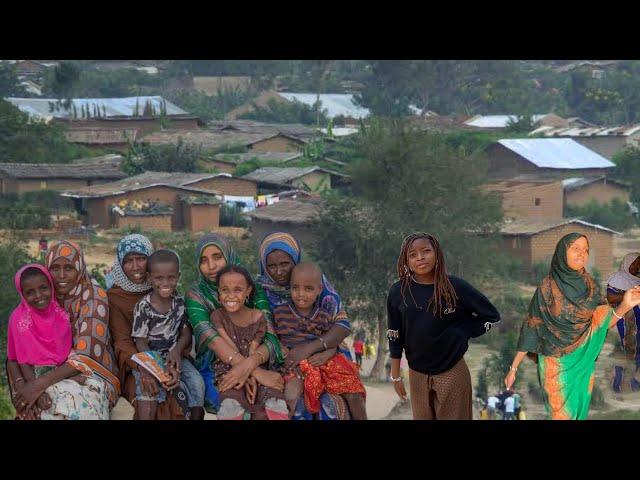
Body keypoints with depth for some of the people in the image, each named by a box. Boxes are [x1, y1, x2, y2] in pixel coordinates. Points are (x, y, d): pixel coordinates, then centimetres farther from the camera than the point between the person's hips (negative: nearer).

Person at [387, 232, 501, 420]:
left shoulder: (455, 287, -8)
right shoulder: (398, 292, -3)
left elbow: (492, 316, 2)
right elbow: (395, 336, 4)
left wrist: (461, 334, -3)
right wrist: (396, 376, 5)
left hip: (452, 372, -2)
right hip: (417, 374, 2)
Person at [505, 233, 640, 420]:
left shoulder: (591, 287, 0)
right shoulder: (547, 288, -11)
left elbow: (601, 324, 0)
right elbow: (530, 330, -8)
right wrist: (513, 368, -7)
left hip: (583, 362, 4)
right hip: (555, 364, -4)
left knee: (580, 411, 12)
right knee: (563, 413, -1)